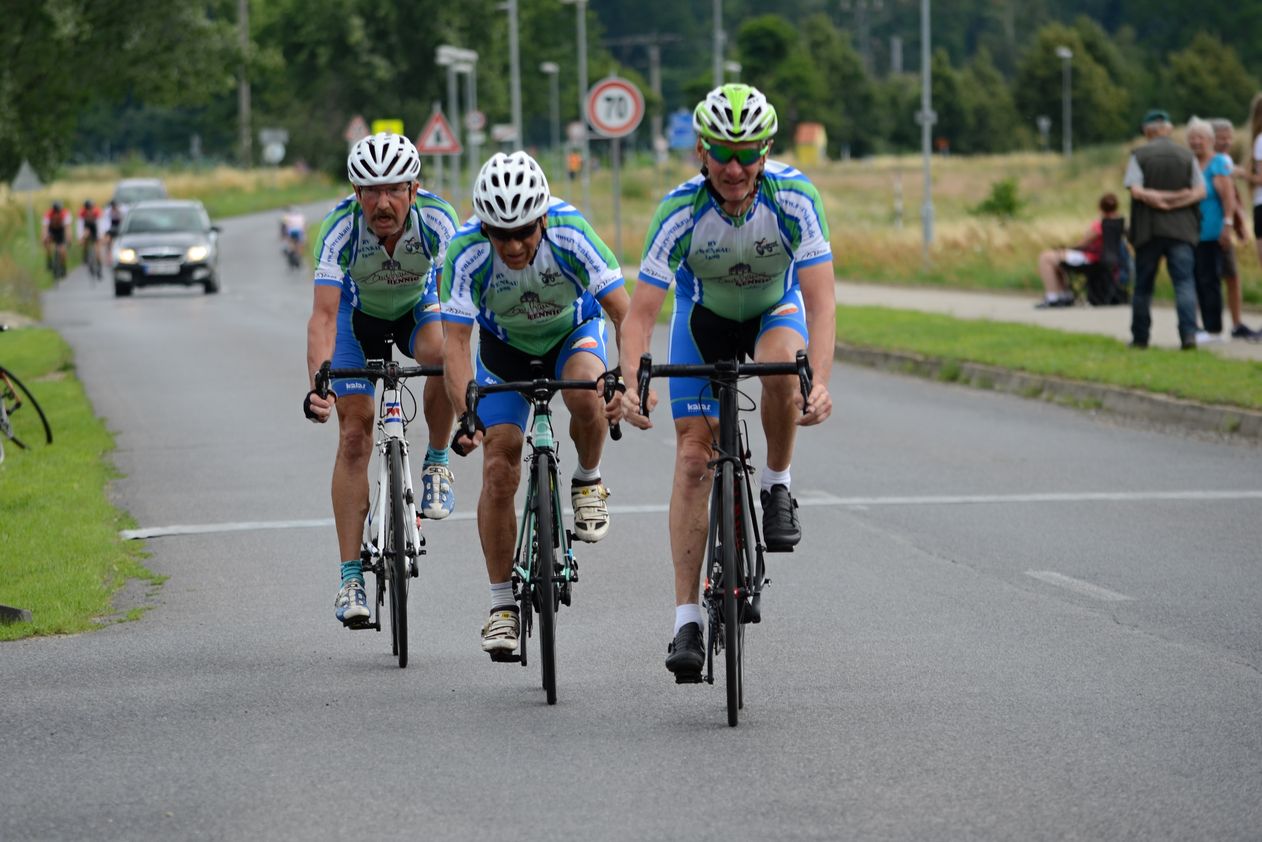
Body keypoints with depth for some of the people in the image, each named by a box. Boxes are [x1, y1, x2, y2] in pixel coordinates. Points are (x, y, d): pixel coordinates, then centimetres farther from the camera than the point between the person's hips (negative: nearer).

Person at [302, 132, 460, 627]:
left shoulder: (436, 220, -33)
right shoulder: (341, 228, -34)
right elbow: (323, 315, -39)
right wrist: (316, 386, -54)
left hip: (418, 306, 0)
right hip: (358, 312, 0)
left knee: (441, 352, -35)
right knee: (354, 434, -9)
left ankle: (437, 462, -8)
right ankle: (351, 578, -5)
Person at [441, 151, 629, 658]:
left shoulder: (570, 235, -34)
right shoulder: (467, 253, -32)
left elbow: (625, 313, -31)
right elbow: (455, 343, -30)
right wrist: (465, 415, -44)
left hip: (573, 329, -1)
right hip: (505, 345, 1)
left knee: (586, 395, -34)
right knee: (499, 468, -9)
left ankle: (588, 481, -3)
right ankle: (502, 605, 2)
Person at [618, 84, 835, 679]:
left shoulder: (793, 198, -31)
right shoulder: (681, 211, -30)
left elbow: (820, 297, -35)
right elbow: (642, 312, -30)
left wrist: (820, 380, -50)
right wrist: (632, 384, -47)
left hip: (776, 307, 0)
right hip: (704, 315, 1)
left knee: (781, 365, -36)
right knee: (694, 456, -9)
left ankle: (777, 486, -9)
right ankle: (687, 619, -6)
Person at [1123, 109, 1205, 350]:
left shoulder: (1139, 156, 1)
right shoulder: (1186, 156, 7)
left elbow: (1136, 191, -12)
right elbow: (1200, 191, -2)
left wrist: (1157, 199, -8)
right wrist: (1178, 200, -9)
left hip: (1148, 230, -1)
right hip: (1181, 228, 1)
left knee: (1143, 285, 11)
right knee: (1184, 282, -6)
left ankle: (1139, 337, 17)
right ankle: (1188, 333, -23)